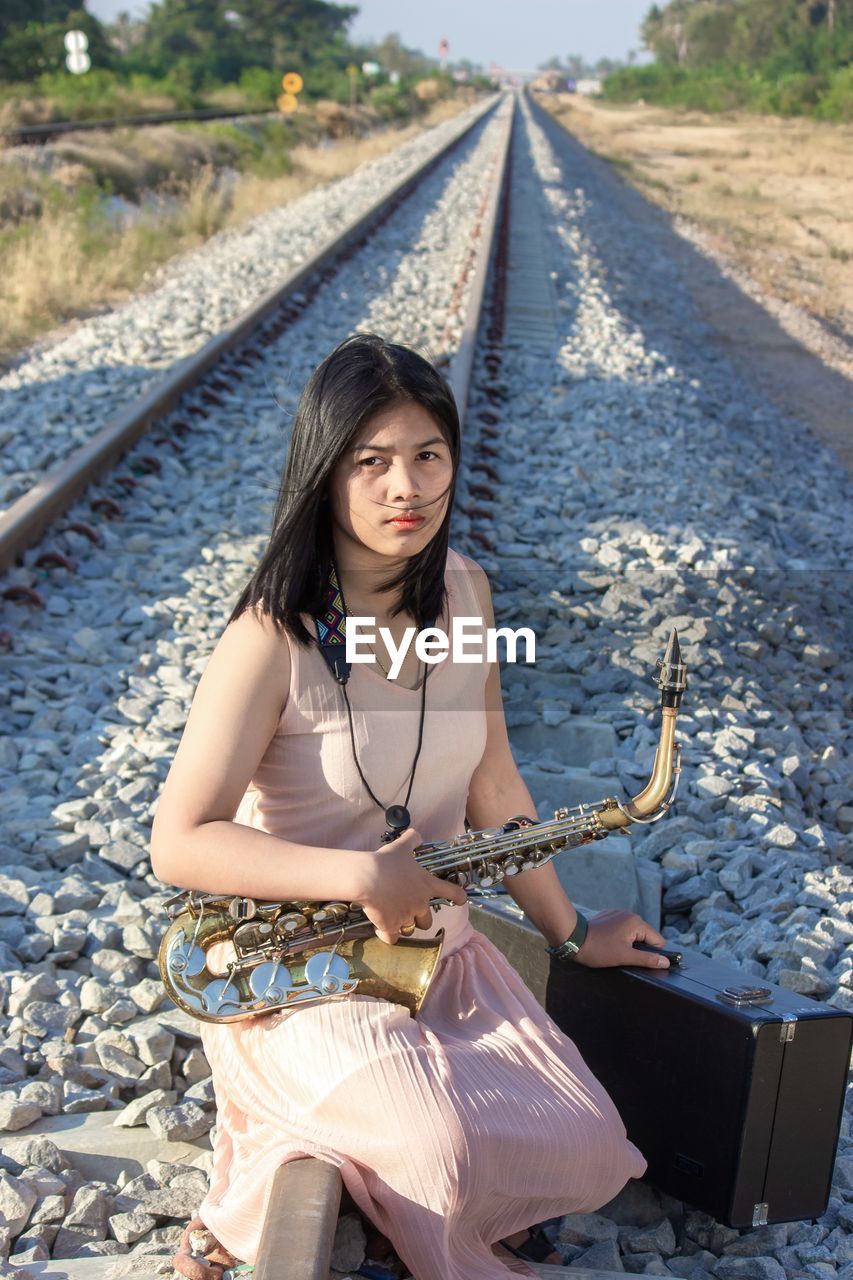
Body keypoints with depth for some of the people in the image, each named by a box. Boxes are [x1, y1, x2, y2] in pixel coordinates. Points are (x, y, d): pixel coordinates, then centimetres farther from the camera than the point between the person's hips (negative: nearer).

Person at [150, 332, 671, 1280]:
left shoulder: (464, 592, 2)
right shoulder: (274, 633, -18)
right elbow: (179, 845, -20)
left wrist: (569, 931, 12)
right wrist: (363, 876, -26)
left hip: (437, 944, 6)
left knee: (589, 1155, -11)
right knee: (449, 1153, -29)